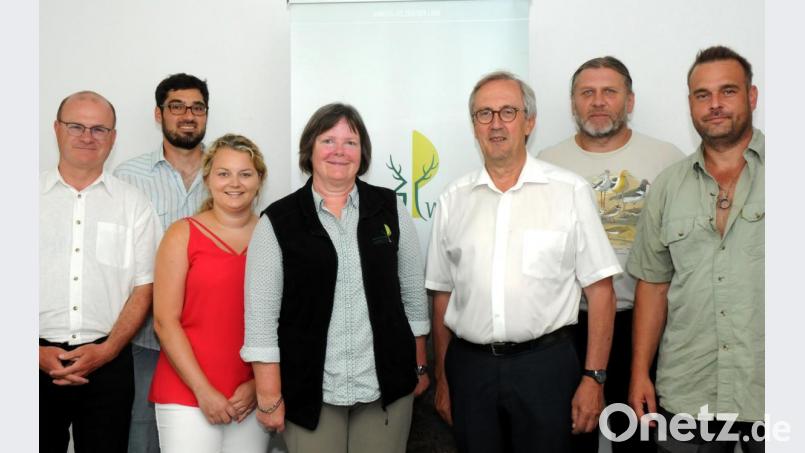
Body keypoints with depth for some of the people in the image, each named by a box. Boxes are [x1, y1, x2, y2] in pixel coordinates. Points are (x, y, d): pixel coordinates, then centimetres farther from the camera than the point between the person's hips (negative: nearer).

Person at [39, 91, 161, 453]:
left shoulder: (134, 205, 5)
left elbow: (143, 288, 2)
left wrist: (106, 350, -9)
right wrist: (38, 353, -8)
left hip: (108, 364, 0)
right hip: (39, 363, 0)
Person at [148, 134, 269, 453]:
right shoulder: (183, 234, 0)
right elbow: (165, 321, -4)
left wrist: (259, 384, -4)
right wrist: (202, 390, -9)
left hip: (253, 398, 2)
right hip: (187, 395, -2)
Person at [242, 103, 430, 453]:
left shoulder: (389, 209, 3)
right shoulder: (278, 221, -4)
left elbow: (413, 292, 9)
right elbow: (261, 314, -6)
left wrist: (419, 365, 10)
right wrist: (269, 396, -8)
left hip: (386, 384, 2)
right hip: (310, 390, -1)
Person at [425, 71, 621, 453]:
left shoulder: (570, 191, -4)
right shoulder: (453, 200, 6)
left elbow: (600, 290, -3)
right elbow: (442, 295, 10)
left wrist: (593, 378, -6)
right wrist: (442, 378, 11)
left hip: (545, 364, -2)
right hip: (469, 367, 3)